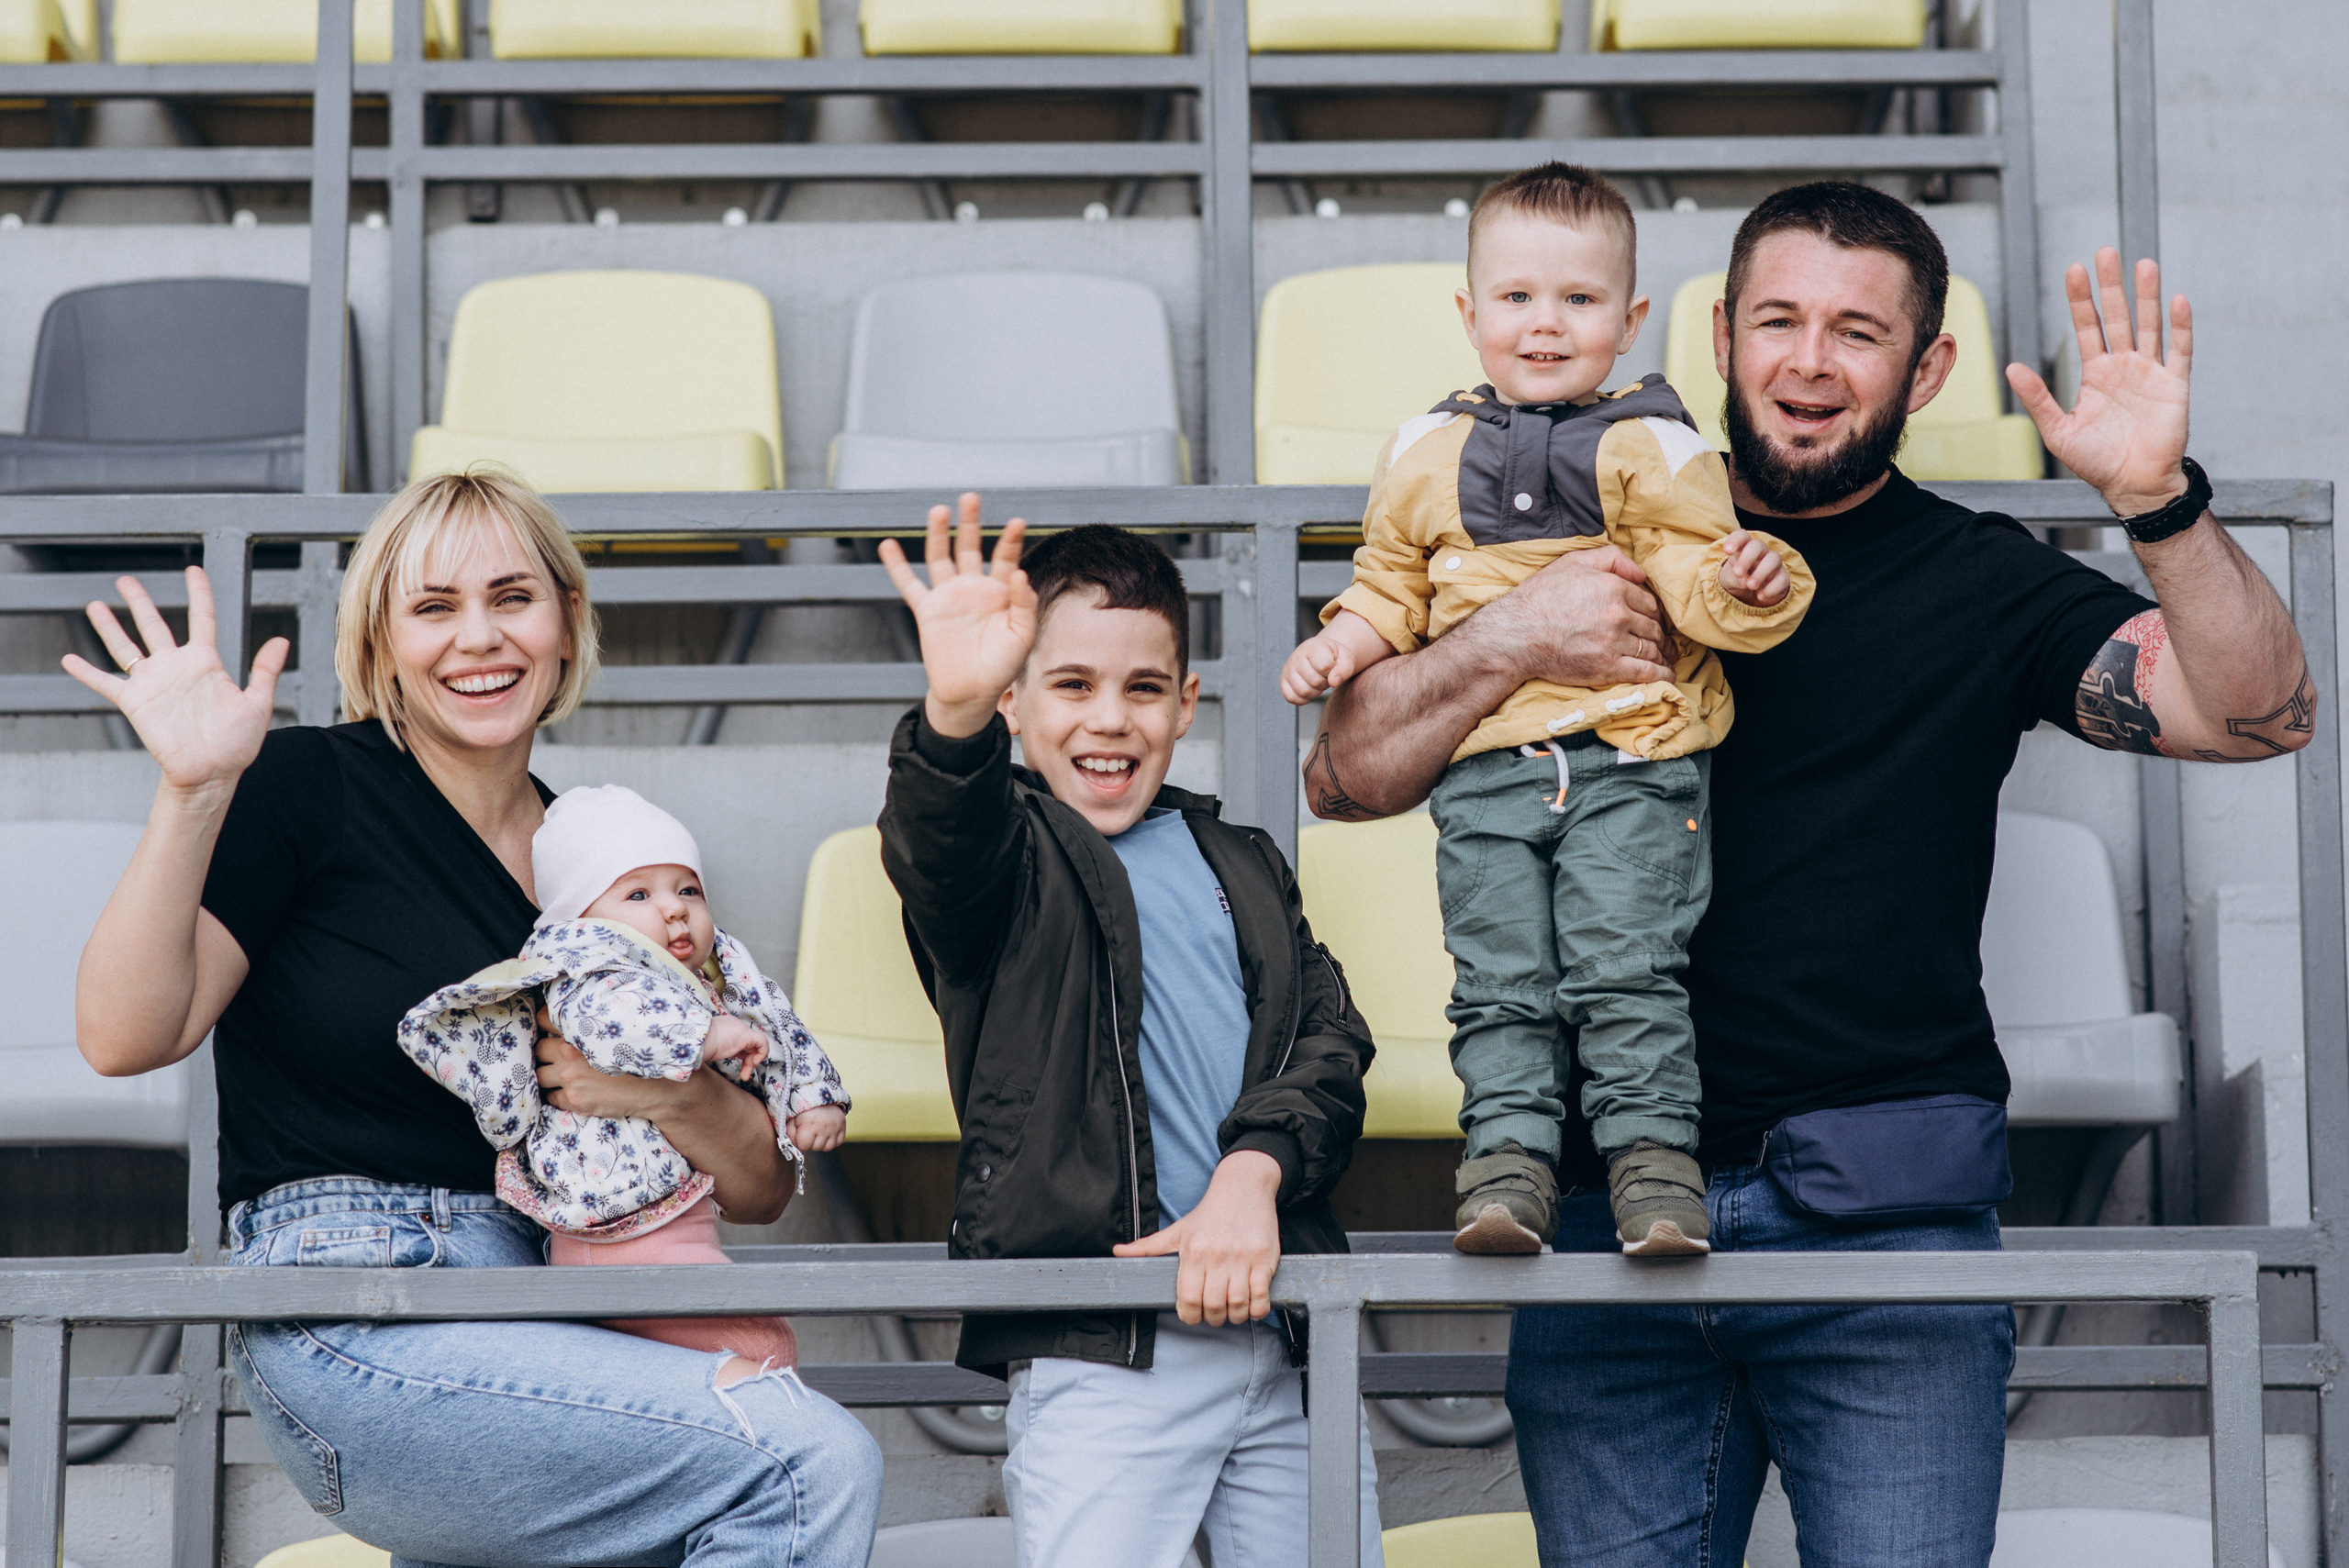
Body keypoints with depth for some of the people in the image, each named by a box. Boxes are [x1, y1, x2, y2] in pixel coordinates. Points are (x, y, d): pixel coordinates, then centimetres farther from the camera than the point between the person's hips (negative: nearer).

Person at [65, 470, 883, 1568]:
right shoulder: (308, 789, 1)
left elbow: (761, 1189, 13)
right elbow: (126, 1037, -12)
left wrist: (673, 1093, -8)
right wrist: (192, 793, -21)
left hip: (537, 1330, 6)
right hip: (352, 1342, -6)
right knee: (816, 1464, -21)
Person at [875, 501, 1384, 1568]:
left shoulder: (1242, 864, 20)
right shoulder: (1010, 848, 4)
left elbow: (1330, 1041, 10)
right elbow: (945, 855, -21)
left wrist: (1253, 1172, -11)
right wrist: (955, 715, -44)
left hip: (1285, 1332, 5)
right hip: (1099, 1352, -5)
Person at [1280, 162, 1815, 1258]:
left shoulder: (1653, 450, 4)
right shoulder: (1423, 456, 13)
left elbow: (1695, 583, 0)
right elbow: (1391, 588, 25)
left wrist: (1744, 586, -21)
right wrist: (1343, 644, 7)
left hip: (1633, 761, -3)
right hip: (1485, 768, 3)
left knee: (1627, 972, -9)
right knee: (1501, 985, -1)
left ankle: (1655, 1163, -5)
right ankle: (1507, 1161, 1)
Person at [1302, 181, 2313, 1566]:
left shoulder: (1980, 579, 9)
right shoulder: (1604, 551, 11)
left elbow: (2260, 713, -4)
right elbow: (1345, 777, 5)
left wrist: (2159, 498, -20)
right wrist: (1510, 642, -13)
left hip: (1889, 1206, -1)